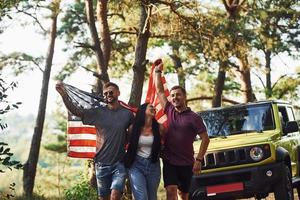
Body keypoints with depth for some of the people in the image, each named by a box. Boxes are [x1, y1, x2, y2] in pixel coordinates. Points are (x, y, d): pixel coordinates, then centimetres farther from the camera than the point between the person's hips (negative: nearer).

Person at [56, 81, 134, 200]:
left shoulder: (127, 114, 1)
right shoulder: (98, 113, 1)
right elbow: (75, 111, -8)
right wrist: (64, 95, -22)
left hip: (119, 164, -2)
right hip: (102, 164, 2)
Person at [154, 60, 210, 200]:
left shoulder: (194, 118, -6)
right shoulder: (169, 111, 4)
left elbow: (205, 139, -9)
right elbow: (159, 91, 11)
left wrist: (199, 160, -15)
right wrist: (157, 71, 13)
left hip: (186, 163, -1)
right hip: (169, 161, 1)